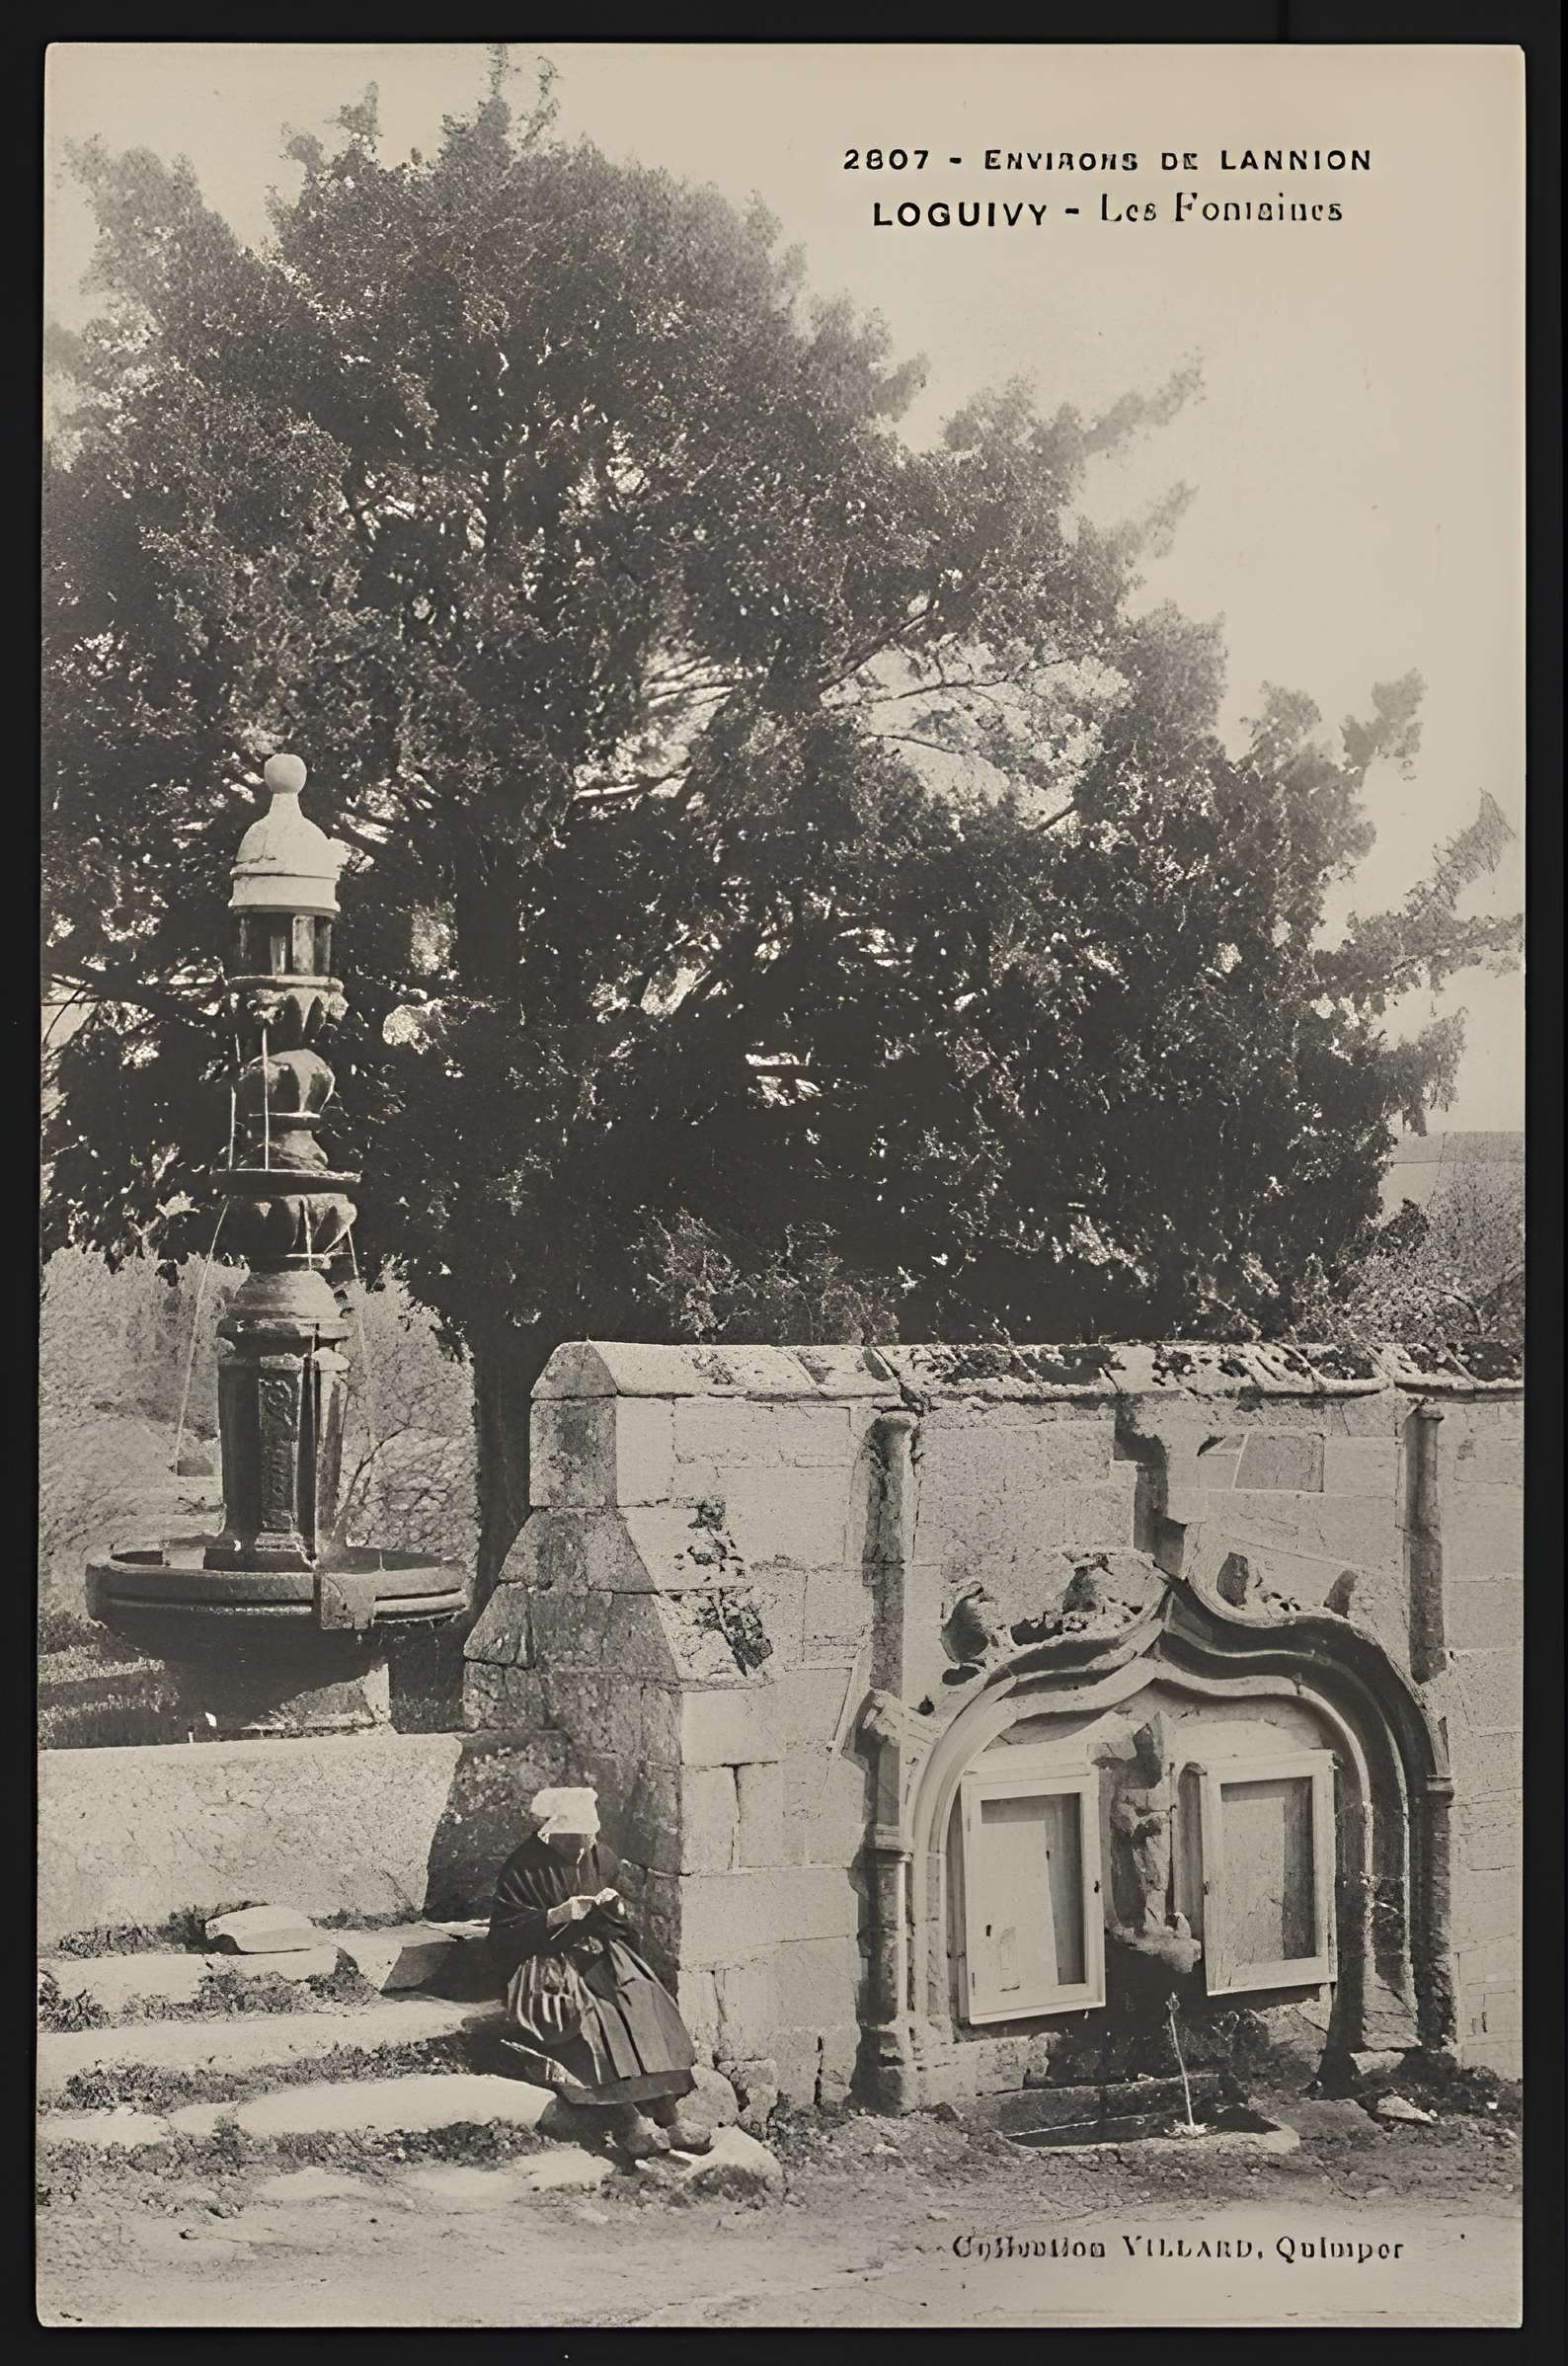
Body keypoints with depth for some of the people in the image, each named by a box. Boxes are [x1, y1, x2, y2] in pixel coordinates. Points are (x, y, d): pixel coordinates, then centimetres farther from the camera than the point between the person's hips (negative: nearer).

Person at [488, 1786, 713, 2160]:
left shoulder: (599, 1858, 11)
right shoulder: (523, 1869, -5)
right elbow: (504, 1935, -8)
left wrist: (616, 1906, -4)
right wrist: (556, 1915, -18)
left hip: (600, 1953, 5)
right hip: (546, 1963, -4)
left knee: (642, 1999, -26)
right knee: (587, 2012, -34)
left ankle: (666, 2112, -32)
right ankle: (626, 2122, -40)